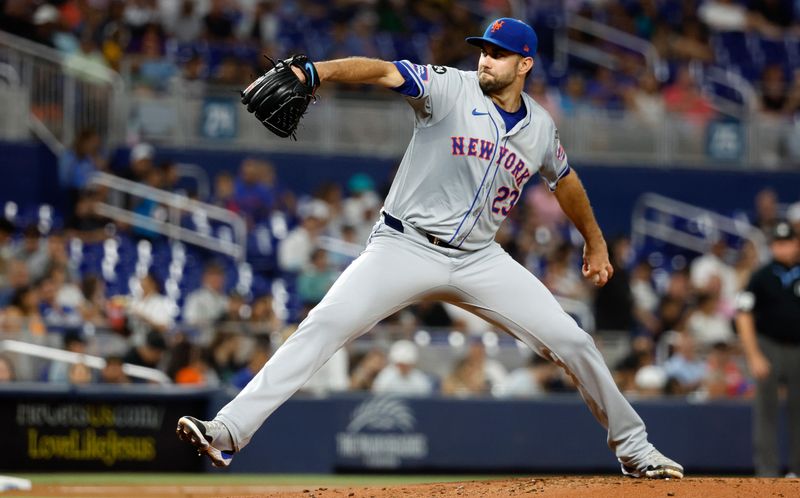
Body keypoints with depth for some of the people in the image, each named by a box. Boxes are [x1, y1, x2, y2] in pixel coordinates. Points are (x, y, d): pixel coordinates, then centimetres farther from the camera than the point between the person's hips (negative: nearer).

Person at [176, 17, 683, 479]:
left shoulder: (541, 127, 5)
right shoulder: (451, 88, -8)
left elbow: (565, 180, 26)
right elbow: (382, 71, -25)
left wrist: (596, 243, 34)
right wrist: (318, 70, -42)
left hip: (480, 260, 4)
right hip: (406, 247, -4)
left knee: (572, 342, -1)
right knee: (324, 326, -21)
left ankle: (632, 446, 20)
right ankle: (228, 432, -25)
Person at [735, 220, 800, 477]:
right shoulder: (762, 277, -3)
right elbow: (744, 315, -4)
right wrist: (754, 357, -11)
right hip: (769, 347, -3)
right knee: (766, 410, -3)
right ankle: (768, 470, -1)